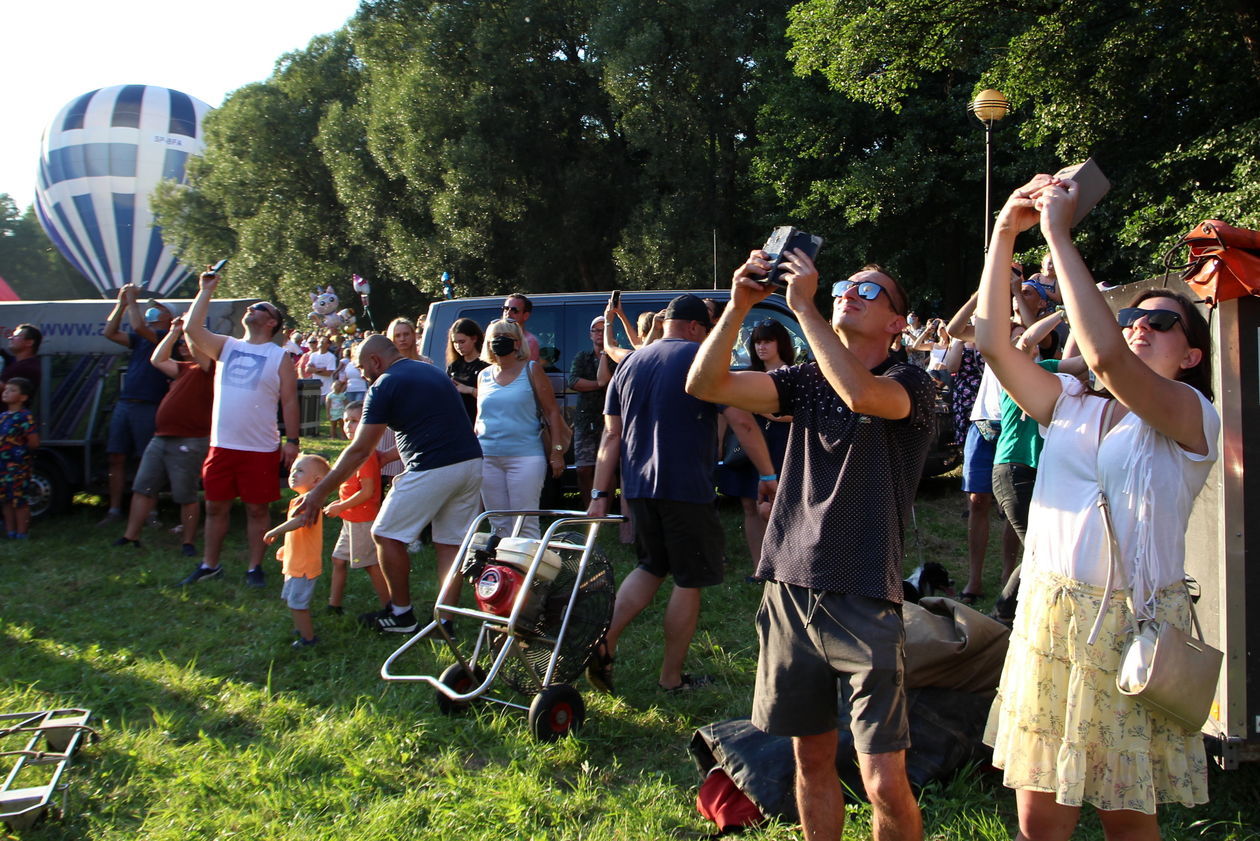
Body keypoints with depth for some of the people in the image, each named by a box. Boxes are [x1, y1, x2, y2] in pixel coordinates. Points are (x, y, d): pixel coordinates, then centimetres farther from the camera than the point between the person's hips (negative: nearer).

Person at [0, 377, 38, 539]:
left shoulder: (25, 416, -12)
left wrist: (20, 451, -1)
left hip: (18, 466, -8)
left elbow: (34, 443, -14)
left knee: (19, 499, 0)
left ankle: (22, 532, 9)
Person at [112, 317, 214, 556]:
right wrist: (173, 332, 20)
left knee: (186, 495, -2)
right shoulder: (184, 369, 21)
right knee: (142, 487, 9)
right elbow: (157, 360, 24)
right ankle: (131, 536, 16)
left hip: (189, 442, -9)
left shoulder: (208, 367, -6)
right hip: (160, 438, 9)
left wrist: (186, 326, -7)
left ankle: (189, 542, 8)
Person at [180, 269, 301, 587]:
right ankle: (209, 565, 24)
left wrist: (292, 440, -9)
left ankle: (255, 567, 16)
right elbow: (191, 328, -4)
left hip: (261, 449, -3)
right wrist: (206, 291, -1)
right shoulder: (226, 346, 10)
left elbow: (289, 401, -3)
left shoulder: (280, 357, 0)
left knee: (257, 509, 4)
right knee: (216, 506, 11)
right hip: (221, 445, 4)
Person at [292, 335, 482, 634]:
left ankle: (401, 614, 16)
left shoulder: (385, 385, -3)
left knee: (386, 535, 8)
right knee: (450, 542, 12)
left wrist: (319, 492, 1)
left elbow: (359, 451, -5)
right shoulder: (433, 371, 20)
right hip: (472, 463, 8)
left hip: (433, 470, -8)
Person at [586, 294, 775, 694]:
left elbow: (612, 435, 10)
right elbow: (742, 423, -11)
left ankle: (604, 642, 7)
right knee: (690, 581, 8)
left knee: (652, 567, 23)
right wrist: (768, 474, -4)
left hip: (638, 487, 6)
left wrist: (599, 494, 10)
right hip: (686, 488, -6)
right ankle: (672, 677, 16)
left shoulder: (630, 364, 12)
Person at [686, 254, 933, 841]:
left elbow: (861, 393, -27)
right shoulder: (807, 381, 10)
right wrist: (740, 305, -10)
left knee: (885, 784, -3)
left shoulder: (912, 384, -3)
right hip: (789, 590, 4)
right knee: (811, 759, 16)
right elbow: (706, 384, 0)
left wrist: (803, 304, -20)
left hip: (863, 601, -4)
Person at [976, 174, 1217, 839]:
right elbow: (992, 342, 1)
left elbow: (1106, 357, -22)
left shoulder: (1193, 416, -4)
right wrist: (1004, 234, -4)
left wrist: (1059, 234, -18)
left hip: (1132, 627, -4)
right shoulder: (1070, 405, 12)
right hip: (1047, 616, 4)